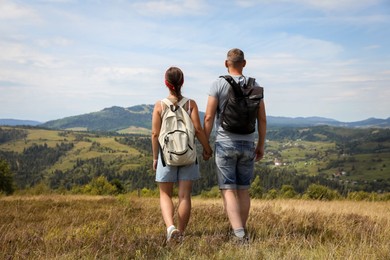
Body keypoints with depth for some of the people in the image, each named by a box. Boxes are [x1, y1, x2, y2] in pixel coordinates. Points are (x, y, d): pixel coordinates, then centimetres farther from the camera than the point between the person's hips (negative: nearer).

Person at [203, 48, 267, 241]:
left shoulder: (218, 84, -4)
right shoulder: (254, 86, 5)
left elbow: (209, 117, -8)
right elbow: (262, 119, 5)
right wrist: (261, 145, 14)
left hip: (225, 143, -3)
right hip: (247, 145, 3)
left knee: (228, 191, -2)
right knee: (244, 190, 13)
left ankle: (239, 233, -16)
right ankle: (241, 231, 20)